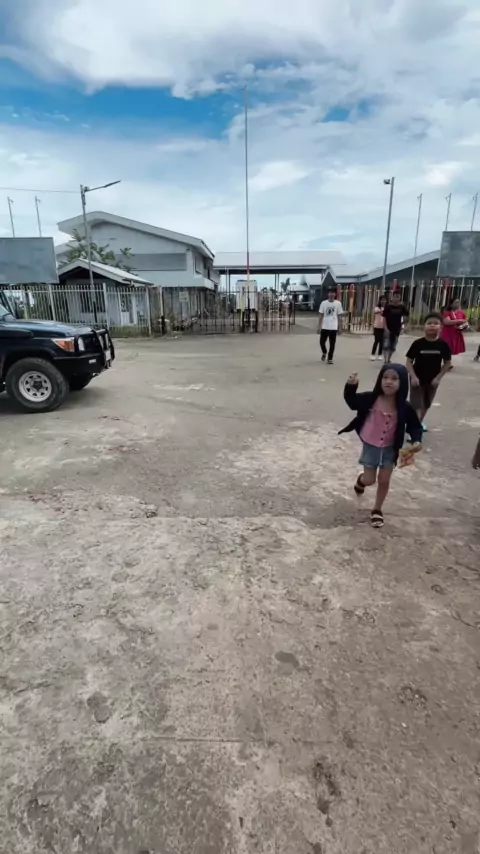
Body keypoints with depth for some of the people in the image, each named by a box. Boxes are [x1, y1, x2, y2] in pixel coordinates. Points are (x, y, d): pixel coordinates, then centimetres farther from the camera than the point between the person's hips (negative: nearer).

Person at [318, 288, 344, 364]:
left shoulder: (338, 303, 0)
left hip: (333, 327, -1)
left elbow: (339, 315, 4)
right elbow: (320, 315, 5)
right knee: (322, 342, 4)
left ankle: (330, 358, 12)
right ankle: (324, 353, 33)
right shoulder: (323, 303, 1)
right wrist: (319, 326, 1)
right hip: (324, 326, 1)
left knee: (332, 344, 1)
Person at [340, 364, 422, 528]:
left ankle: (377, 510, 32)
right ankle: (361, 481, 45)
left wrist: (416, 440, -20)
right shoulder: (370, 399, -17)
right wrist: (351, 386, -24)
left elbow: (414, 426, -2)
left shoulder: (404, 407, -15)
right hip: (370, 446, -1)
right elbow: (352, 402, -6)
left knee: (384, 480, 9)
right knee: (369, 480, 6)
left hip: (389, 448, 1)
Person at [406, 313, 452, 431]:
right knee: (416, 406, -7)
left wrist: (438, 377, -9)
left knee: (426, 404, 21)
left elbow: (447, 363, -1)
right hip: (418, 379, -3)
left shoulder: (443, 345, -11)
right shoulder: (418, 343, -15)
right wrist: (413, 377, -19)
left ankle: (420, 422, 45)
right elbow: (409, 361, -10)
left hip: (432, 380, 3)